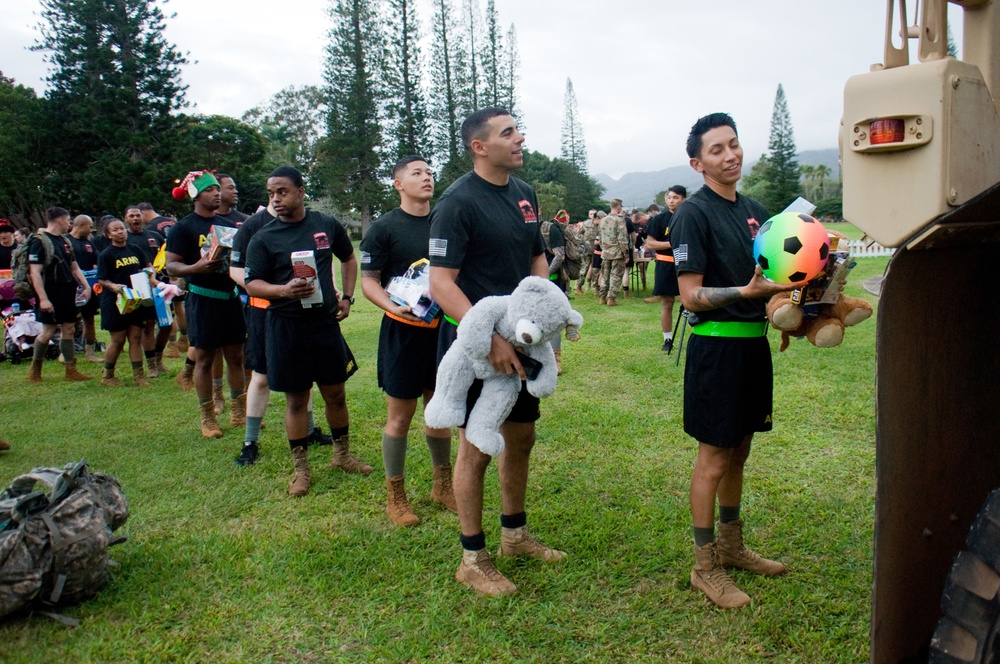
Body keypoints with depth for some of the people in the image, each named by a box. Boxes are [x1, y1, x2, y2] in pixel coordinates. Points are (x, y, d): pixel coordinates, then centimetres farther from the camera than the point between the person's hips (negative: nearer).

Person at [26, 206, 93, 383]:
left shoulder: (65, 241, 14)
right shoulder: (39, 241, -11)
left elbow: (74, 267, 19)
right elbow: (35, 273, -16)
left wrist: (86, 286, 5)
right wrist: (43, 298, -22)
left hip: (67, 294, 8)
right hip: (51, 295, -7)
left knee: (68, 329, 7)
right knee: (48, 331, -3)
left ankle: (71, 370, 11)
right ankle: (35, 369, 14)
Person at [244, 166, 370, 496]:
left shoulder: (327, 225, 3)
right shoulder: (264, 237, -4)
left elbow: (349, 259, 19)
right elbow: (252, 284, -6)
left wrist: (347, 297, 9)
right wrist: (284, 290, -25)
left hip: (326, 322, 2)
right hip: (286, 327, -2)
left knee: (335, 393, 12)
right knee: (296, 399, 5)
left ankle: (342, 455, 31)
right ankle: (301, 469, 19)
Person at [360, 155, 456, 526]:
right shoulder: (384, 228, -6)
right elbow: (368, 281, -7)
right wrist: (393, 307, -25)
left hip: (443, 328, 5)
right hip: (403, 331, -5)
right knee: (400, 416, 3)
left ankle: (442, 486, 31)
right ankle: (395, 497, 18)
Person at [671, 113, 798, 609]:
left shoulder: (754, 211, 13)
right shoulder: (693, 214, -11)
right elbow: (691, 295, -16)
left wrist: (787, 289, 3)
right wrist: (745, 292, -29)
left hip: (753, 341, 8)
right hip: (716, 344, -8)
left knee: (739, 451, 18)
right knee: (714, 458, 0)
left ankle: (731, 546, 34)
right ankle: (705, 565, 13)